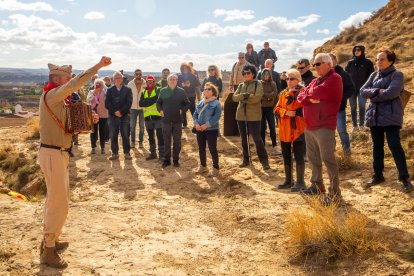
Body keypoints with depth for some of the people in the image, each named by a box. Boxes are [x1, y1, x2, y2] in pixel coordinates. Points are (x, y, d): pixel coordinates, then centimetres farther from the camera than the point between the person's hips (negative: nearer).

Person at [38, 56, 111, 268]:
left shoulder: (57, 98, 15)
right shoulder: (51, 95, -15)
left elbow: (67, 124, 20)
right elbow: (76, 83, -30)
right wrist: (99, 65, -28)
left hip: (58, 153, 10)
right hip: (52, 154, -10)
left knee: (56, 199, 19)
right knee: (59, 204, -6)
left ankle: (50, 239, 33)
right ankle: (48, 251, 5)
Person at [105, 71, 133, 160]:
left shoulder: (127, 89, 7)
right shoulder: (110, 90, 11)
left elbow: (129, 102, -4)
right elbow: (107, 103, 2)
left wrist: (121, 111, -13)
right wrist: (115, 112, -11)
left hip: (124, 116, -1)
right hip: (112, 116, 1)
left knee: (125, 135, -1)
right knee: (113, 135, 2)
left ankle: (126, 153, 8)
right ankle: (115, 153, 11)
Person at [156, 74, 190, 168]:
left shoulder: (181, 91, 1)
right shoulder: (163, 91, 4)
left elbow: (187, 104, 6)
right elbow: (158, 102, 12)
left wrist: (182, 110, -10)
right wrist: (160, 110, -5)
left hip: (177, 120, -1)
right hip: (166, 120, 1)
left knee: (177, 141, 6)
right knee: (166, 141, 7)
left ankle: (176, 159, 18)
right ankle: (166, 159, 17)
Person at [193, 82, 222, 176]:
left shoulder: (216, 103, -8)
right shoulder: (200, 103, 13)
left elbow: (217, 116, -18)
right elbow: (195, 114, 10)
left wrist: (206, 125, -22)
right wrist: (196, 124, -9)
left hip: (211, 129, -6)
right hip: (199, 129, 6)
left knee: (212, 149, -2)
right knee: (201, 148, 13)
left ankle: (216, 168, 10)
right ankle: (203, 166, 29)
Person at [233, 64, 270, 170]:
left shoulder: (258, 84, -3)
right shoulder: (241, 85, 12)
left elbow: (256, 98, -18)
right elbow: (234, 97, -2)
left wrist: (242, 98, -9)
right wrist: (246, 95, -18)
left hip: (254, 115, -6)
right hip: (241, 115, 6)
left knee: (257, 138, -7)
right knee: (244, 138, 12)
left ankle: (264, 160, 4)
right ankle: (246, 159, 24)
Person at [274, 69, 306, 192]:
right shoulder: (283, 93, 14)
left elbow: (293, 106, -19)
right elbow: (277, 109, 5)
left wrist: (290, 93, -15)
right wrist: (286, 112, -11)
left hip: (297, 129, -7)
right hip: (284, 130, 7)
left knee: (299, 156, -1)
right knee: (286, 155, 13)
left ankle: (300, 182, 8)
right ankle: (288, 180, 25)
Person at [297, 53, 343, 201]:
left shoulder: (334, 79, -7)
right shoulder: (315, 81, 19)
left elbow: (317, 92, -20)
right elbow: (300, 96, 11)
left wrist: (309, 93, 2)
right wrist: (310, 98, -10)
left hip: (324, 126, -9)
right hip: (309, 126, 9)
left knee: (327, 158, -7)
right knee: (312, 157, 16)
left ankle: (335, 191, 2)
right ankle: (317, 185, 30)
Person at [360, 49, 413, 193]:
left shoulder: (397, 75, -5)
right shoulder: (374, 75, 13)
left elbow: (391, 93, -21)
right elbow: (363, 91, 0)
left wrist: (373, 95, -10)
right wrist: (377, 91, -16)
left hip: (391, 116, -6)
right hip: (374, 116, 6)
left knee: (395, 145, -10)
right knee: (376, 146, 12)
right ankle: (378, 175, 24)